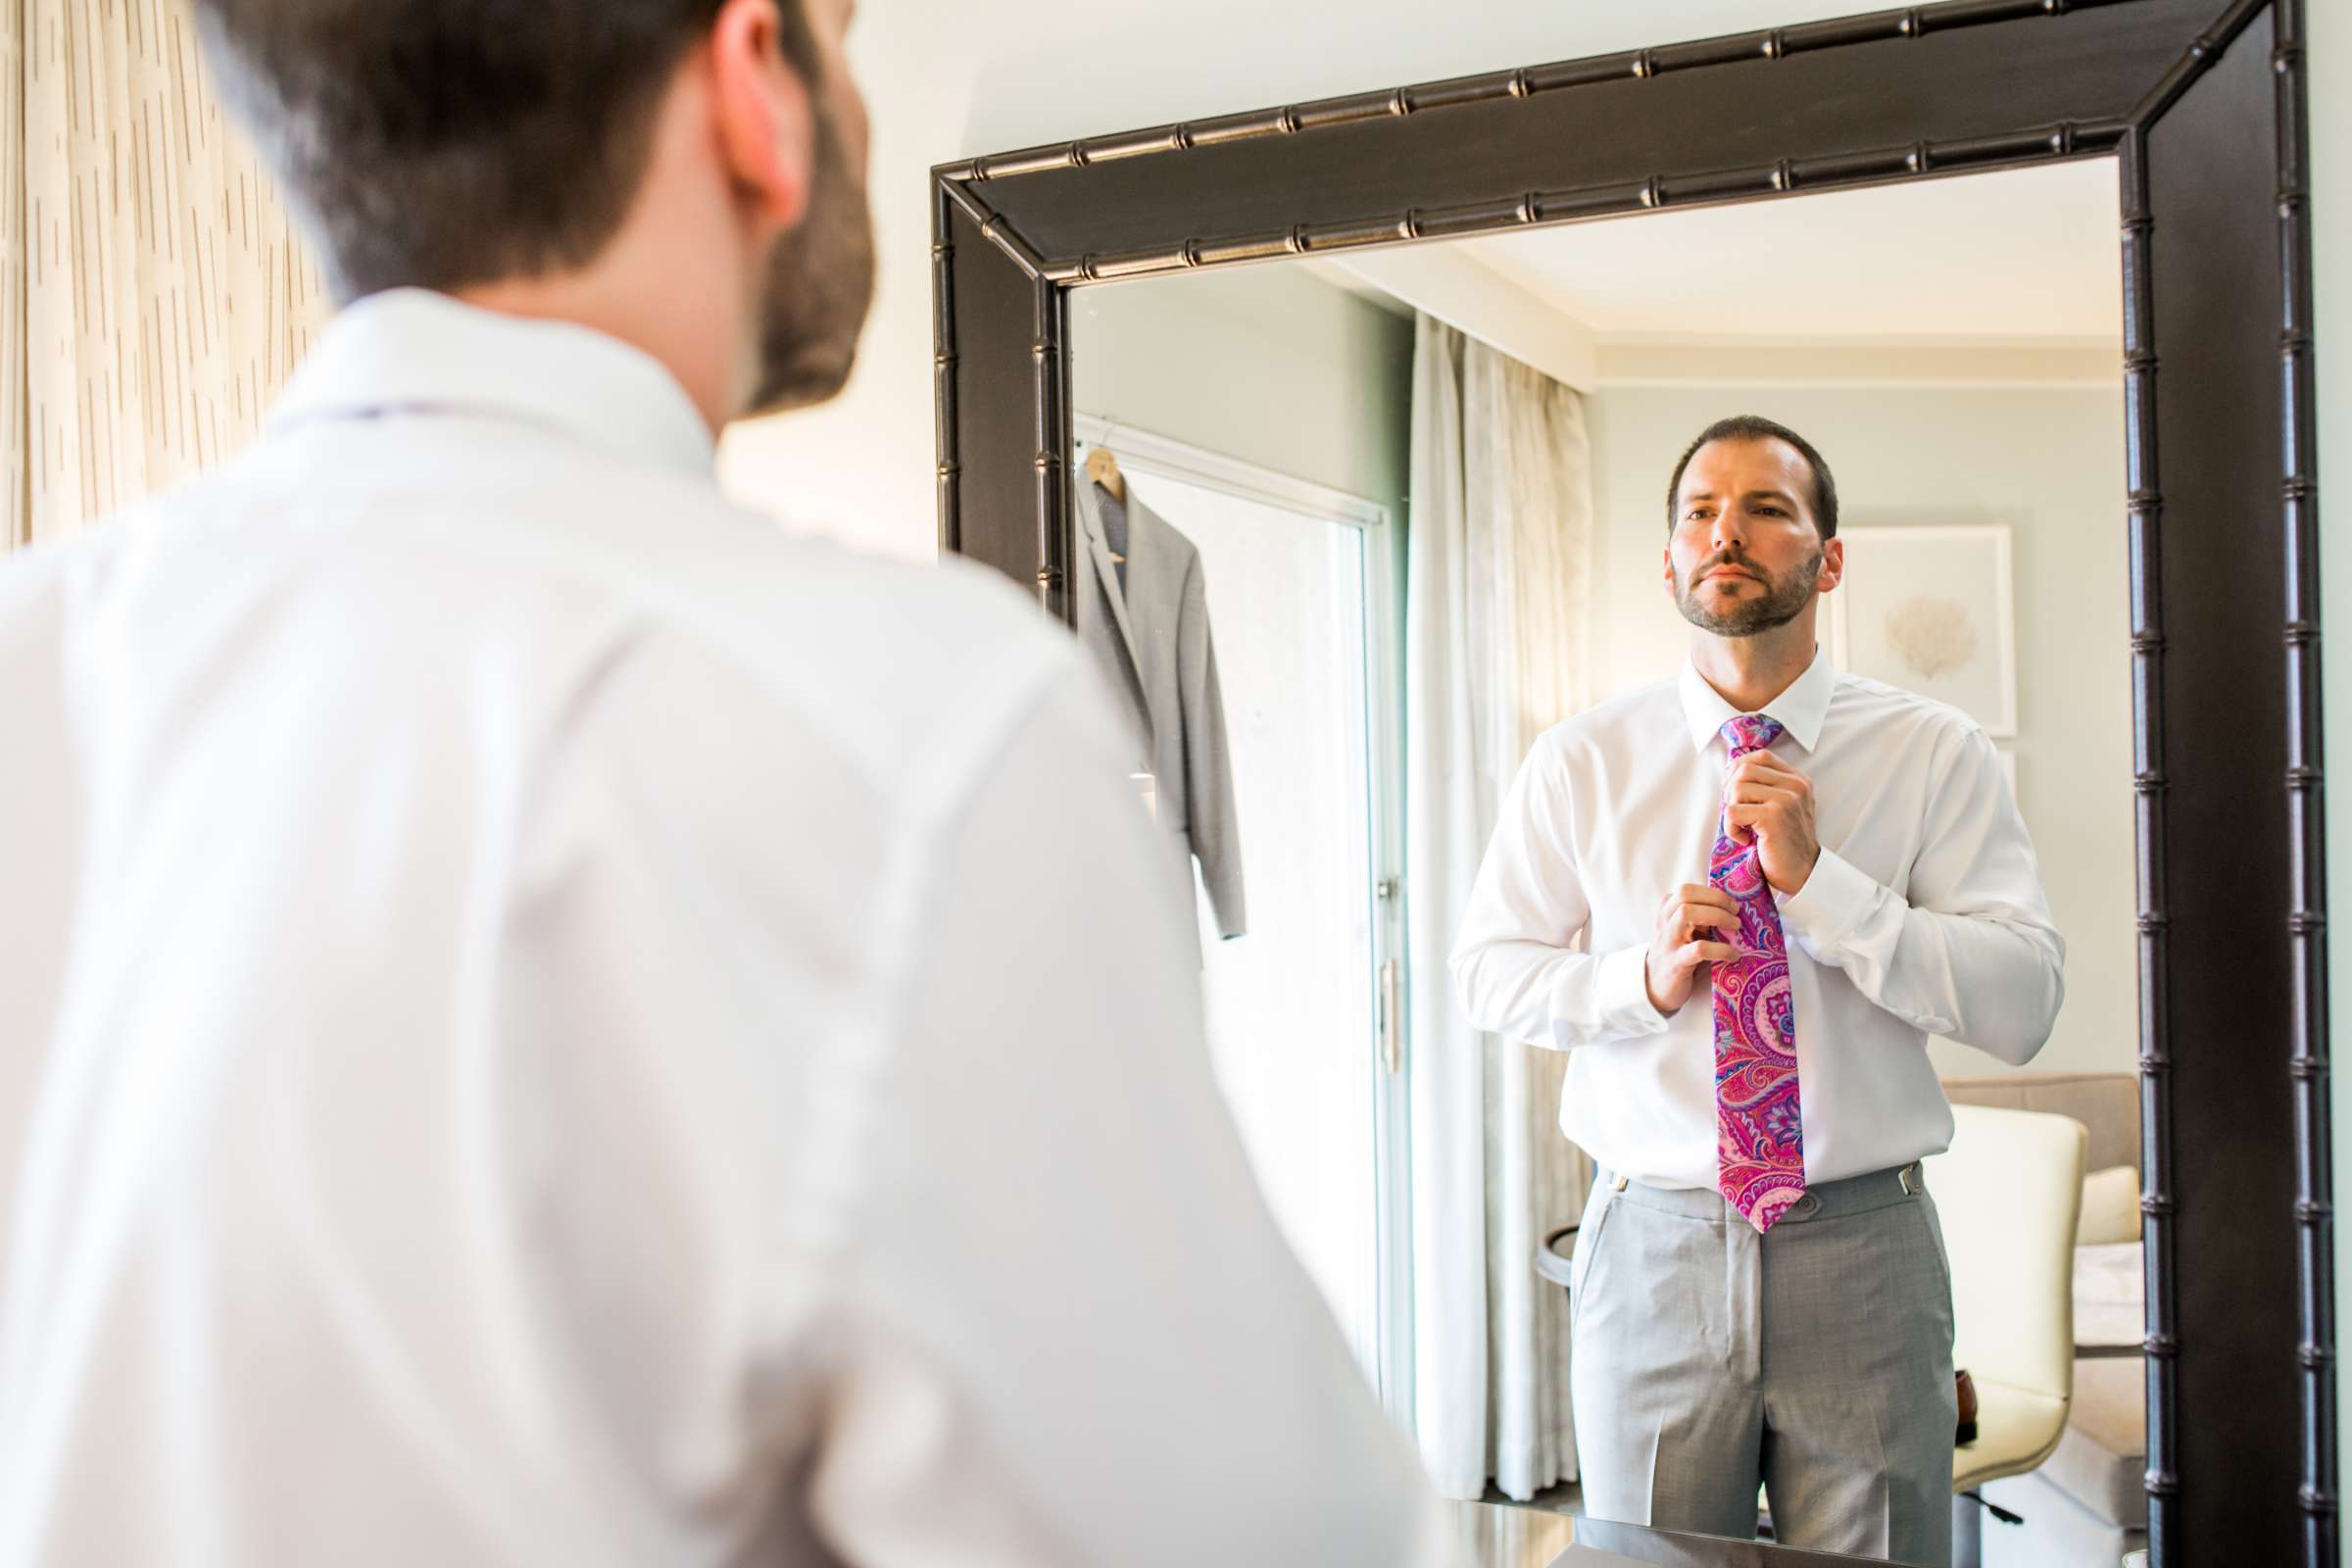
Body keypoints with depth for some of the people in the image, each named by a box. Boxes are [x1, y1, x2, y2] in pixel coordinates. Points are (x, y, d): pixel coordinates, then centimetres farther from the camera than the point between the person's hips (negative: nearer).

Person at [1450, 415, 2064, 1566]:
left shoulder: (1935, 755, -2)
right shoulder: (1582, 763, 2)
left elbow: (2024, 1006, -9)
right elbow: (1486, 971, 4)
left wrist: (1821, 879, -18)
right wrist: (1643, 980, -14)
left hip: (1864, 1254, 0)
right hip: (1653, 1249, 1)